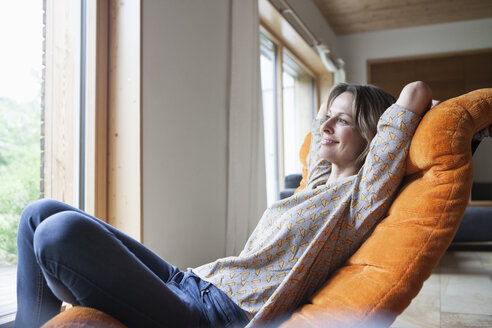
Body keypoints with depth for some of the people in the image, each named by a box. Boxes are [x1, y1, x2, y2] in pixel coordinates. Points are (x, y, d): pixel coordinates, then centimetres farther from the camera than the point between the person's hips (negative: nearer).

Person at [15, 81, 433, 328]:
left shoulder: (359, 196, -5)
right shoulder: (320, 184, 20)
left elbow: (417, 92, -8)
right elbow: (323, 116, 39)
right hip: (189, 283, 9)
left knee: (63, 230, -29)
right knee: (41, 213, 4)